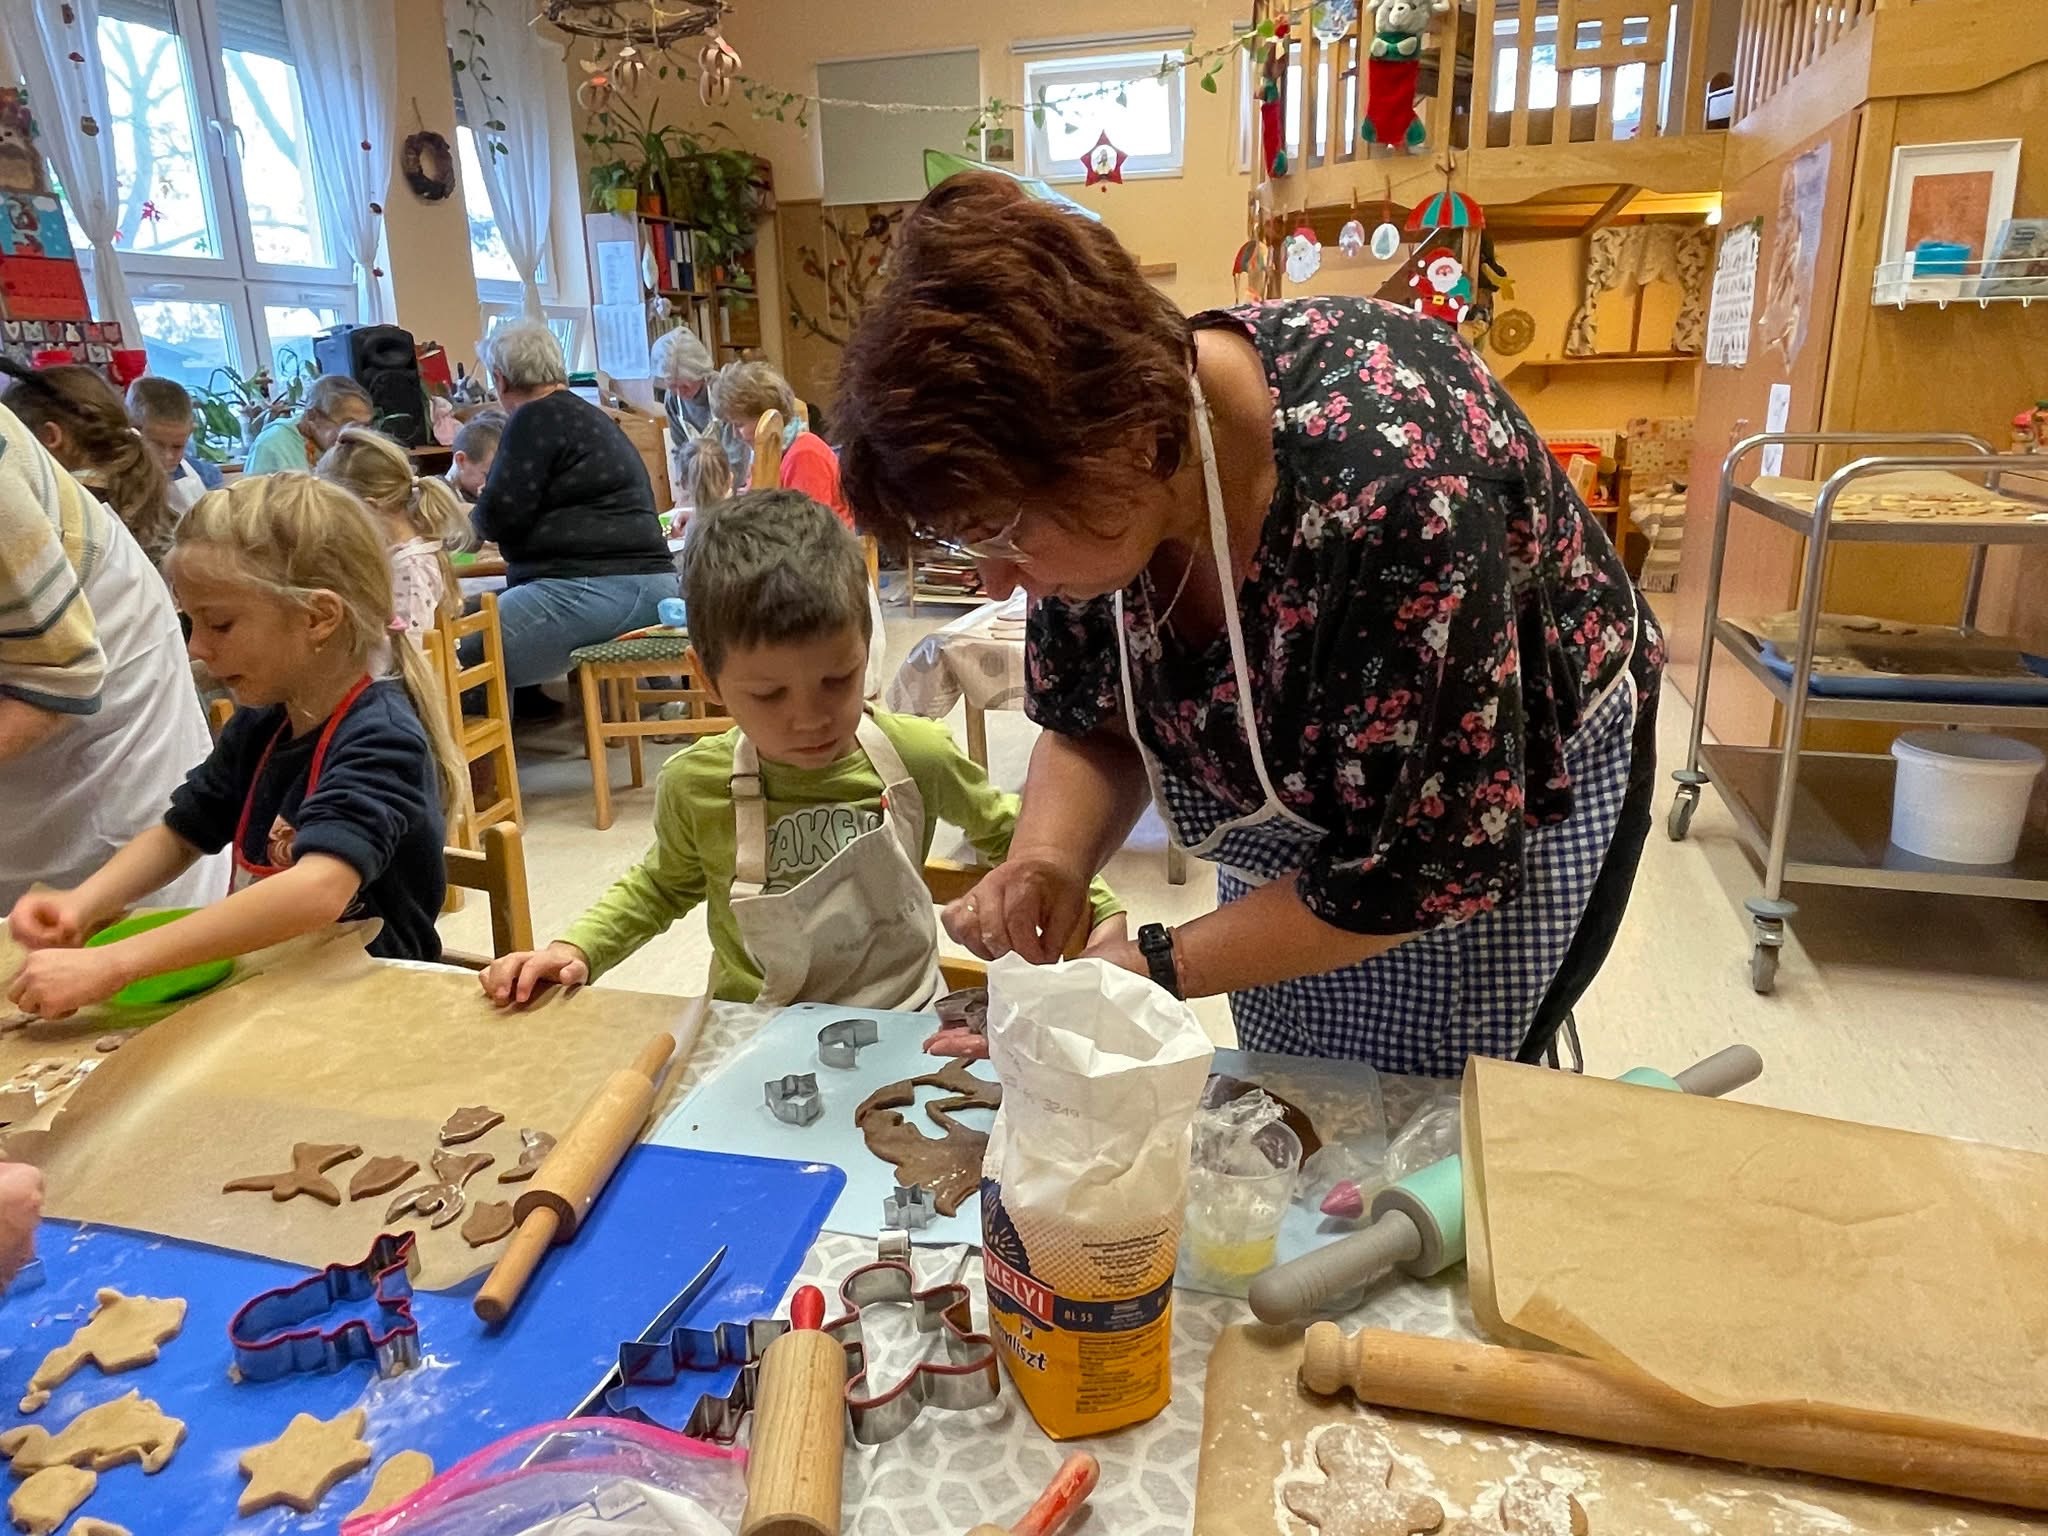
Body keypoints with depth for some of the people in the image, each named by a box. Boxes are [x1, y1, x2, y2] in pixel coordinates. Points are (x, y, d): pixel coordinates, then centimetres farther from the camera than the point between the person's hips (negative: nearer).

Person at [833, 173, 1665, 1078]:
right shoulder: (1097, 482, -20)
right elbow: (1094, 723, -4)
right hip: (1294, 828, 5)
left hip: (1503, 817, -5)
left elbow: (1429, 864, -30)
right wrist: (1050, 856, -24)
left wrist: (1155, 970, -28)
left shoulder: (1380, 489, -40)